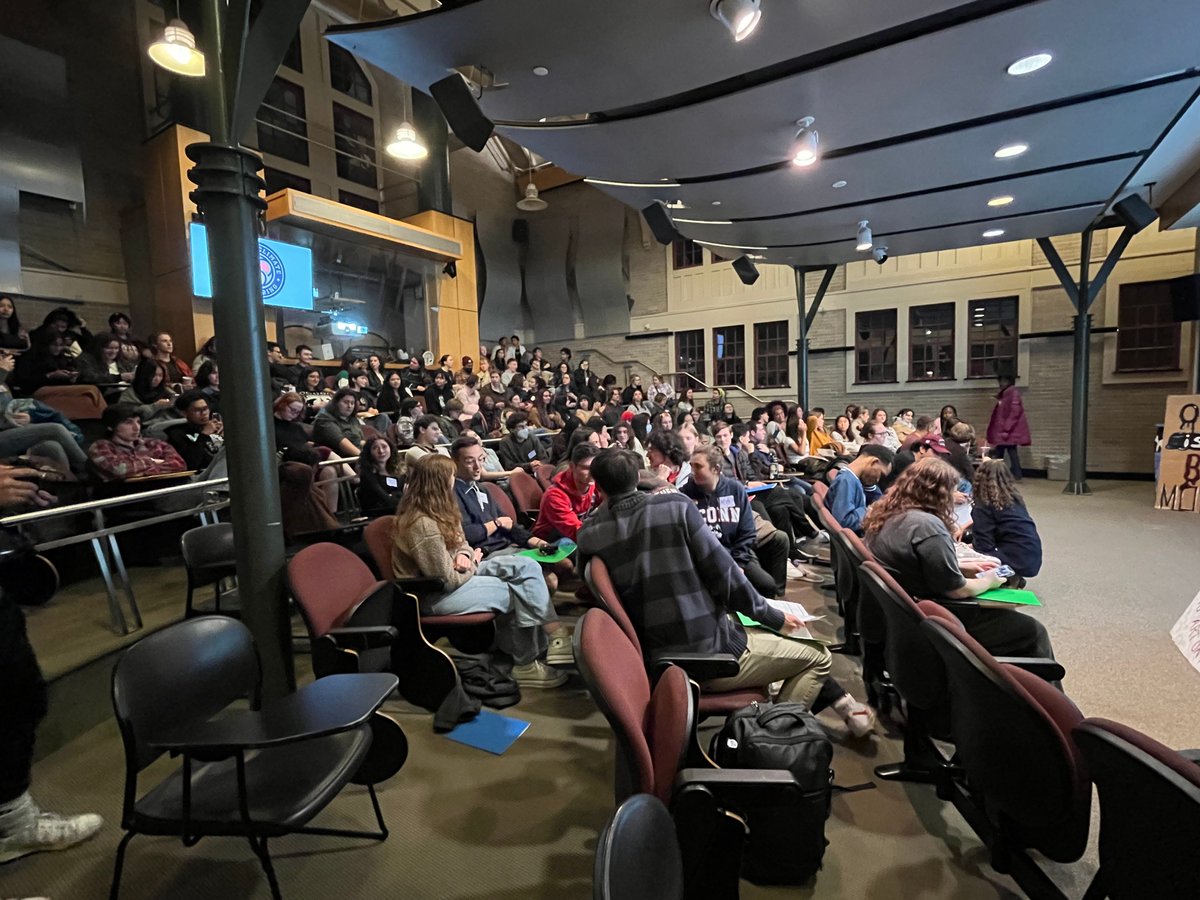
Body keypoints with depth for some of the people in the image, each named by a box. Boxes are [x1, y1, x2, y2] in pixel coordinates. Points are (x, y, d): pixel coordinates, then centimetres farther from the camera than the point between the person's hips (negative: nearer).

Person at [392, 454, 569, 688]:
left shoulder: (438, 510, 3)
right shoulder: (423, 525, -28)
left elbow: (462, 542, 16)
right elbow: (447, 580, -24)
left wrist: (464, 554, -8)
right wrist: (473, 563, -6)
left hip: (458, 573, 9)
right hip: (435, 594, -9)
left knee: (527, 566, -11)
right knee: (520, 594, -12)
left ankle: (554, 634, -11)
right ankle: (526, 663, 7)